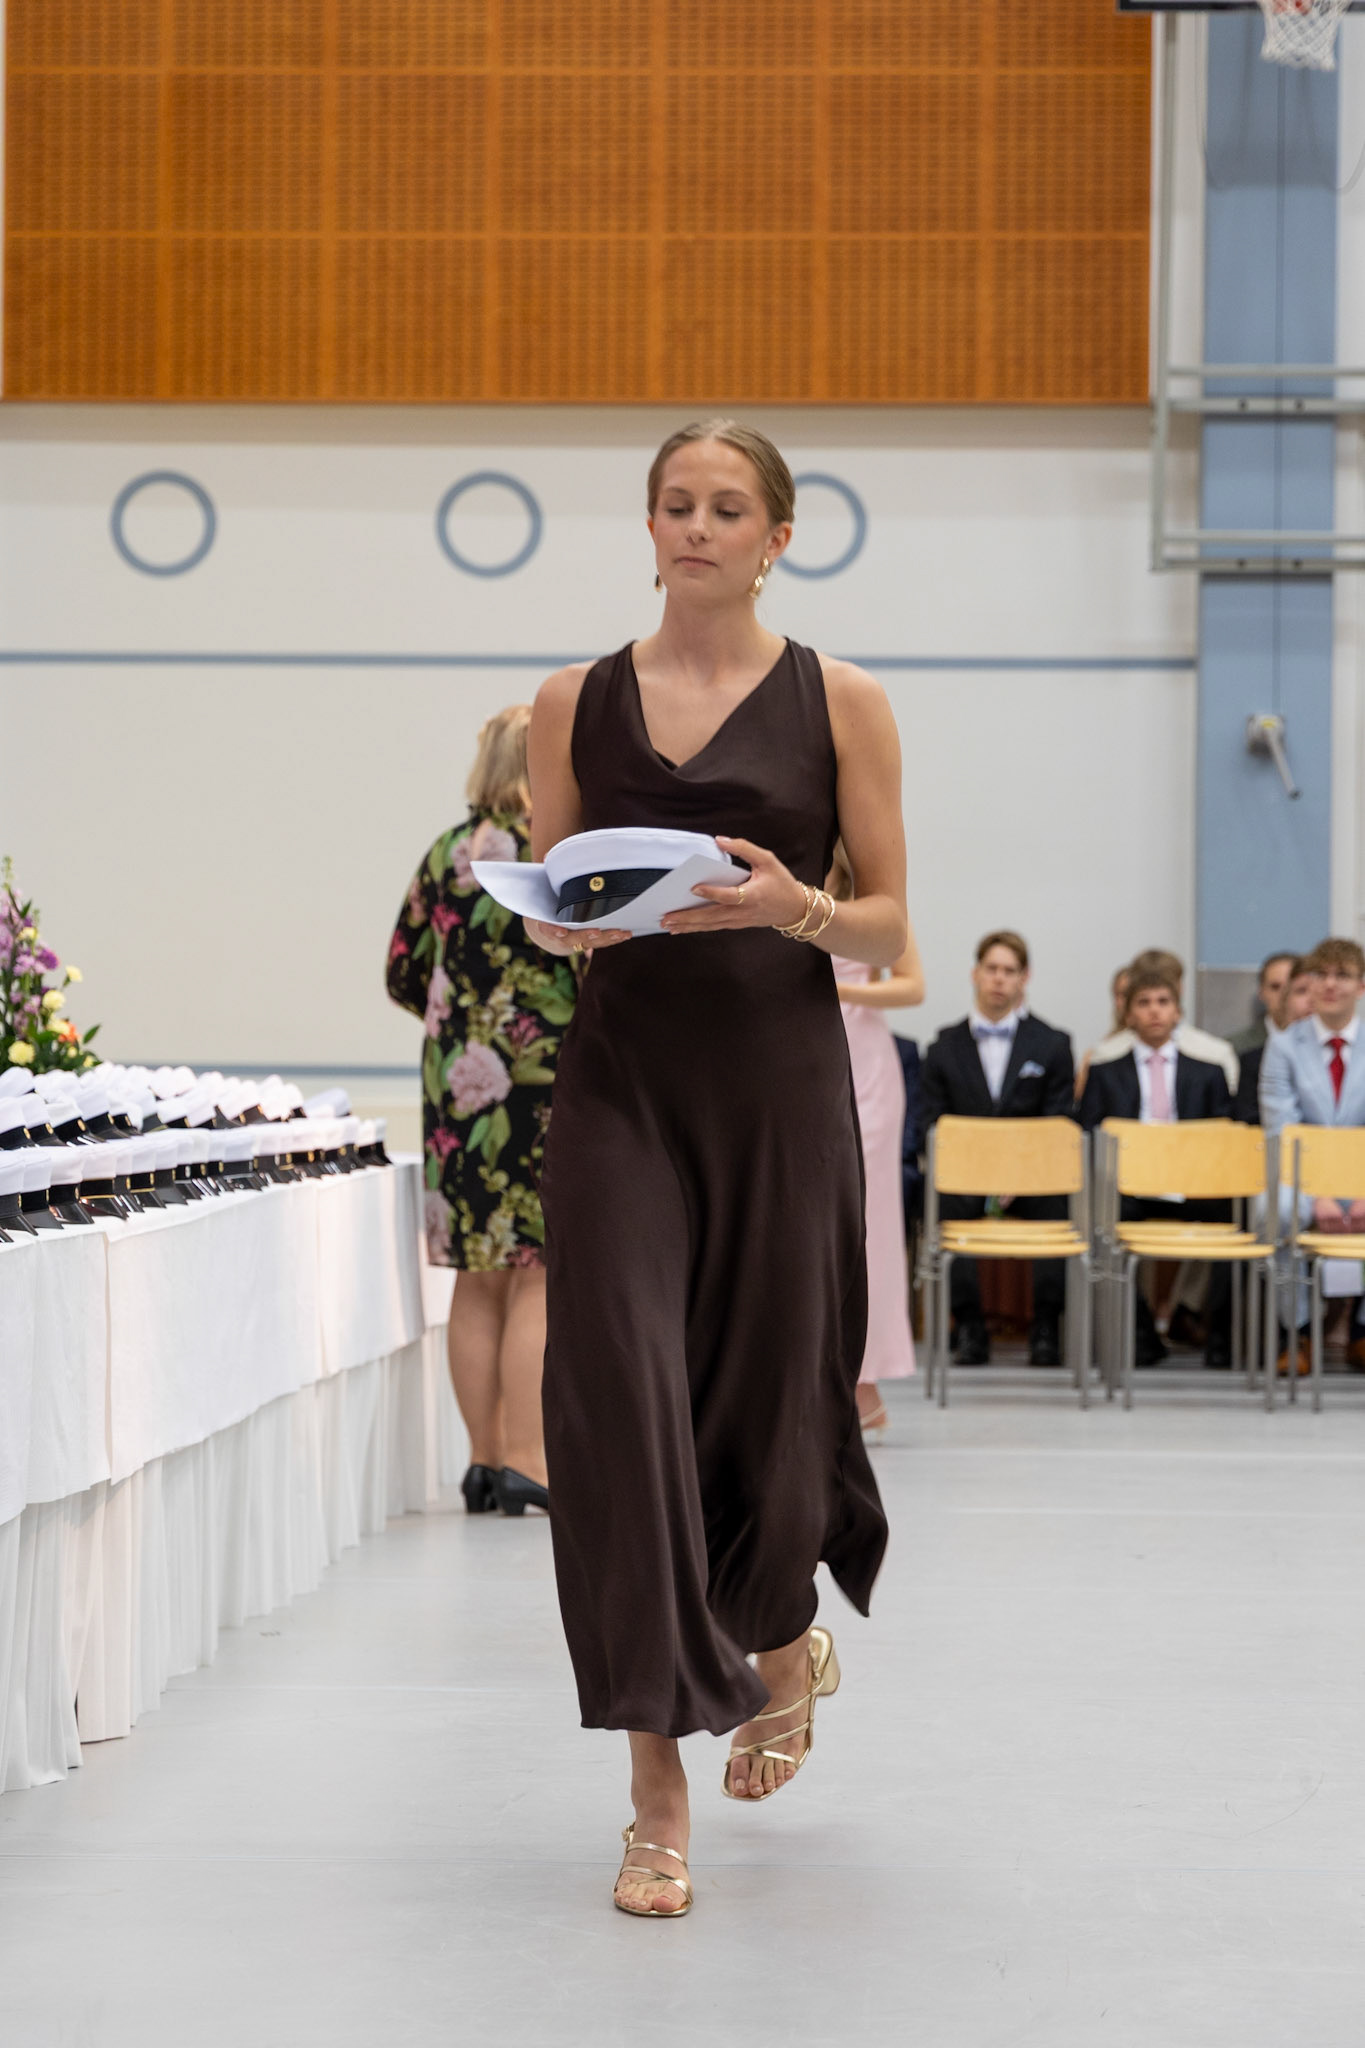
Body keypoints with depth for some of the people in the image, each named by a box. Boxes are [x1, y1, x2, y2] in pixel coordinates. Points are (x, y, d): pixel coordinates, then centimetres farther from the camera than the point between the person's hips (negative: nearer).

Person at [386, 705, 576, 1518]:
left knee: (479, 1281, 11)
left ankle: (486, 1457, 15)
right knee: (542, 1273, -1)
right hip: (548, 1080, -5)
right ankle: (528, 1460, -4)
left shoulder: (445, 856, 7)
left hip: (458, 1084, 6)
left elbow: (405, 976, 11)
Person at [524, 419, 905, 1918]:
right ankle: (658, 1795, -4)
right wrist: (574, 919, -11)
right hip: (620, 1077, 1)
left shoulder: (839, 702, 3)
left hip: (779, 1076, -1)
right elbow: (545, 908, 12)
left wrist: (793, 907, -17)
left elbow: (888, 928, 3)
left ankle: (791, 1641, 41)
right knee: (620, 1397, -10)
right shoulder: (577, 701, 8)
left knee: (766, 1389, 6)